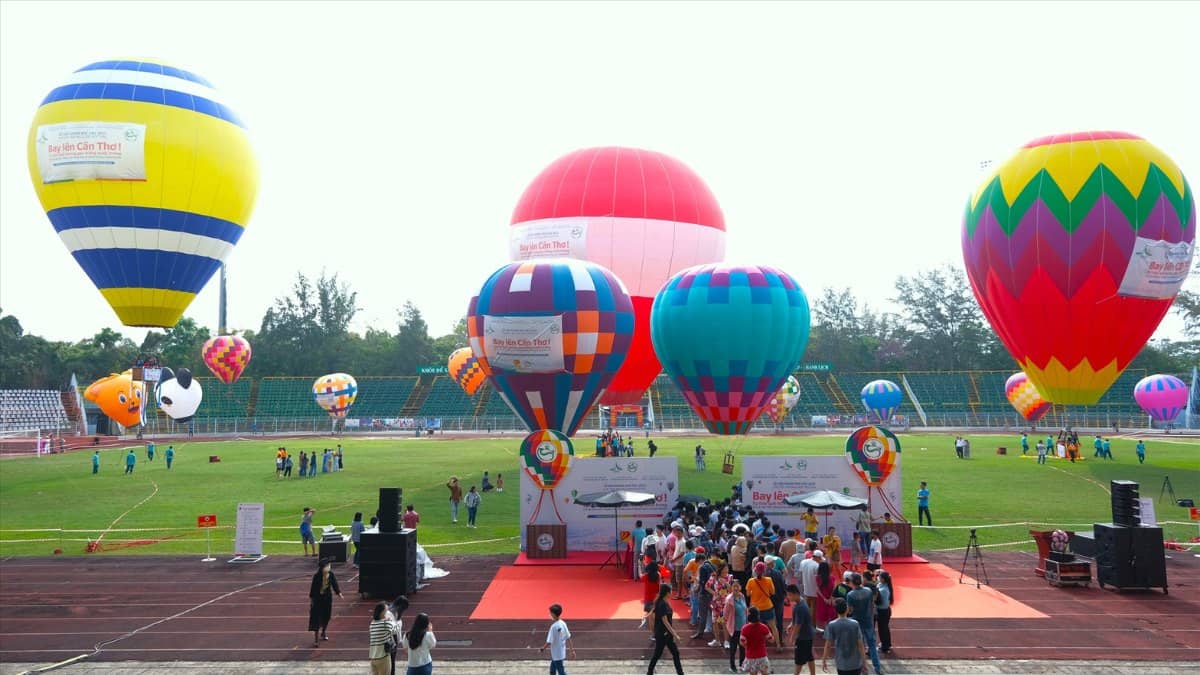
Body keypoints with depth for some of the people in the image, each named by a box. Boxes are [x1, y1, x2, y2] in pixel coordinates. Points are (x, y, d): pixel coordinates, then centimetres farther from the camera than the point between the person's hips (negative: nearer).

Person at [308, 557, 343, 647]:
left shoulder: (331, 575, -10)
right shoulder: (317, 576, -19)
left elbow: (334, 585, 0)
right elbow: (312, 588, -10)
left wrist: (339, 593, -12)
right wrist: (311, 599, -4)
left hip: (327, 598, 4)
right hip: (318, 598, -4)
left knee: (326, 617, 15)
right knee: (316, 619, -4)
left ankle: (323, 632, 41)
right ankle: (316, 639, 4)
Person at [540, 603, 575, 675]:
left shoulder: (554, 626, -25)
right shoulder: (563, 624, -3)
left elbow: (549, 642, -22)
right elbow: (568, 638, 2)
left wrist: (542, 649, -5)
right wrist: (572, 650, 8)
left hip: (556, 654, -8)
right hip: (562, 652, 8)